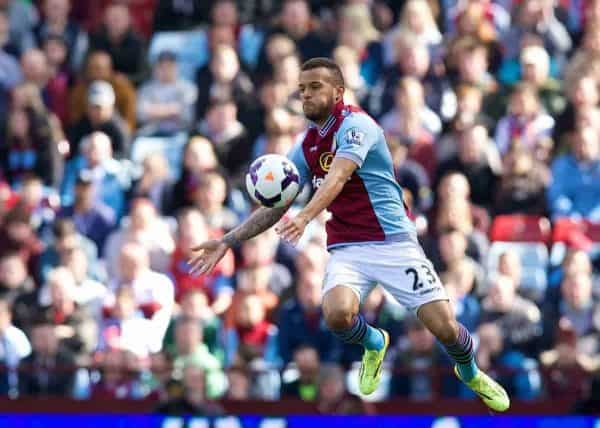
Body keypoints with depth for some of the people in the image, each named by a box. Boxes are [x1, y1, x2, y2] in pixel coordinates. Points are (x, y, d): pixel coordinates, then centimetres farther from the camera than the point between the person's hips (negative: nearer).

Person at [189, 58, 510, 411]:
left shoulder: (356, 125, -11)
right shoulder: (306, 147, 11)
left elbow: (337, 179, -29)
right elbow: (276, 206, 18)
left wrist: (304, 217, -45)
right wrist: (229, 241, 10)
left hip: (392, 242, -5)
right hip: (347, 248, 5)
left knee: (444, 326, -11)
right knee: (337, 313, -28)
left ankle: (470, 374, 26)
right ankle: (374, 343, 10)